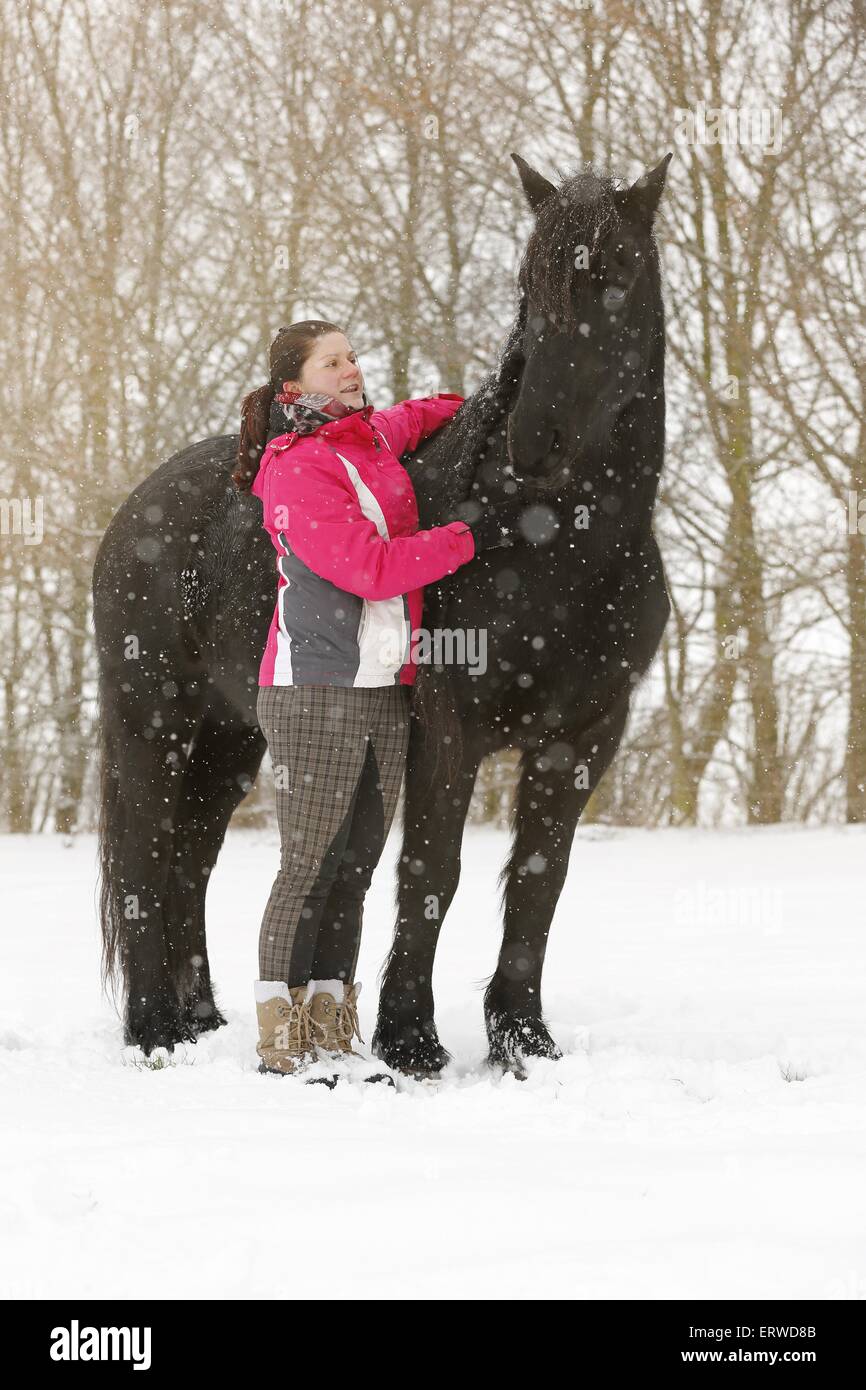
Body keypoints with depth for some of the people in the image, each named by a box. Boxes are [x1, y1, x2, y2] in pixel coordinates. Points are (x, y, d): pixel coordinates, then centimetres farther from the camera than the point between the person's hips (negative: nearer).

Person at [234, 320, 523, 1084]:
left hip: (386, 694, 8)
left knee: (355, 869, 8)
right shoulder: (296, 472, -11)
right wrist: (471, 536, -14)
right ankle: (282, 1041, 4)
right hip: (315, 696, -8)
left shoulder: (373, 437, 14)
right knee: (310, 868, -4)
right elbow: (370, 566, -18)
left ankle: (332, 1033, 13)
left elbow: (418, 416, 39)